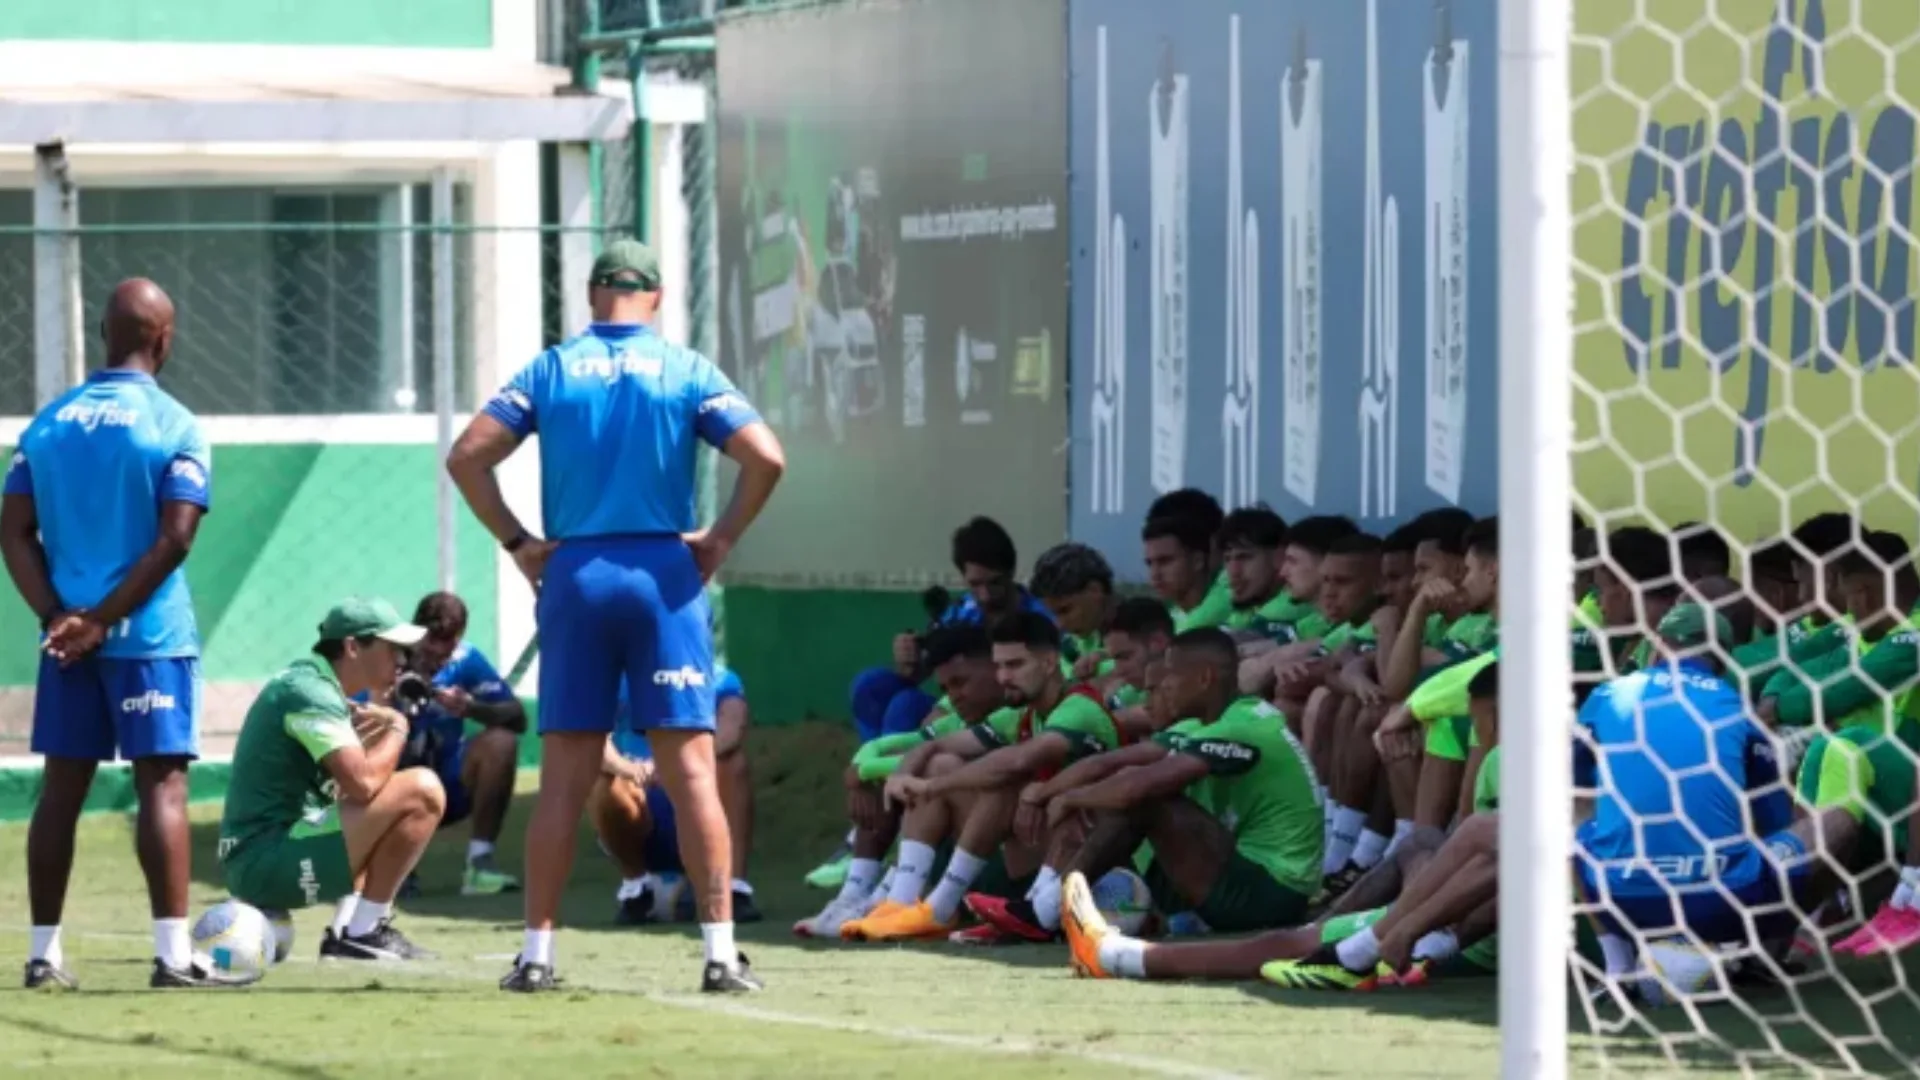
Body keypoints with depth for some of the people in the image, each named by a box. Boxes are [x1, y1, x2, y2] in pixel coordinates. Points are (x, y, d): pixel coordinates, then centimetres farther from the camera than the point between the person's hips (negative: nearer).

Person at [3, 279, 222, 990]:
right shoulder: (173, 426, -6)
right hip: (150, 637, -4)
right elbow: (173, 539, -14)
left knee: (62, 786, 9)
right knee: (161, 782, -4)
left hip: (66, 635, 5)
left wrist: (58, 616, -4)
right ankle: (172, 954, -10)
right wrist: (104, 619, -12)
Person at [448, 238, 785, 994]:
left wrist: (516, 543, 4)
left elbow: (466, 457, -1)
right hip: (664, 572, -2)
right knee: (691, 766, -3)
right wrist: (721, 538, 1)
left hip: (574, 573, 2)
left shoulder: (551, 370, 7)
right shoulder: (686, 371, 3)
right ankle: (720, 952, -7)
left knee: (564, 776, 5)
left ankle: (536, 952, 7)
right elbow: (765, 458, -9)